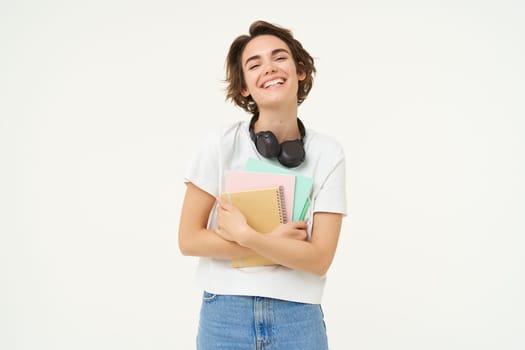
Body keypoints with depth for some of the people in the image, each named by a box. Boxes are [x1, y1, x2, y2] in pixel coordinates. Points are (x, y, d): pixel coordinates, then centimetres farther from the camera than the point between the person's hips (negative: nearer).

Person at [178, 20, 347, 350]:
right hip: (225, 315, 0)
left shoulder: (328, 153, -7)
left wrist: (245, 235, -19)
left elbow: (319, 258, -10)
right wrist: (274, 240, -13)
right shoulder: (221, 144, -8)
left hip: (298, 318, 0)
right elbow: (189, 240, -6)